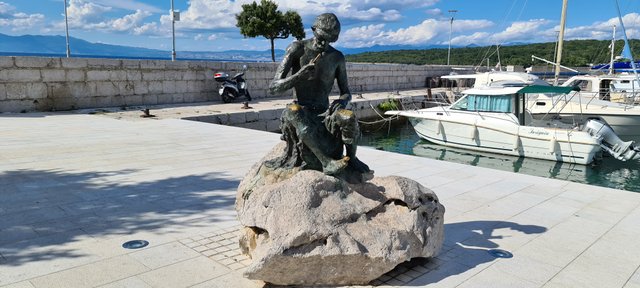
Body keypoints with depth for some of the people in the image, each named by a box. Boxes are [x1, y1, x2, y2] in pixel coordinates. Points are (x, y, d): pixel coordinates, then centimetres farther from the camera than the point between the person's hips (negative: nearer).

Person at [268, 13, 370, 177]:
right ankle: (326, 162, -38)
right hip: (301, 111, -2)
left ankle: (352, 158, -4)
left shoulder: (337, 57, 3)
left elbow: (346, 93, 11)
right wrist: (298, 76, -29)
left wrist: (341, 102, -15)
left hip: (324, 112, 2)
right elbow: (274, 87, -11)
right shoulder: (297, 49, -6)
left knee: (349, 118, -31)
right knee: (292, 112, -39)